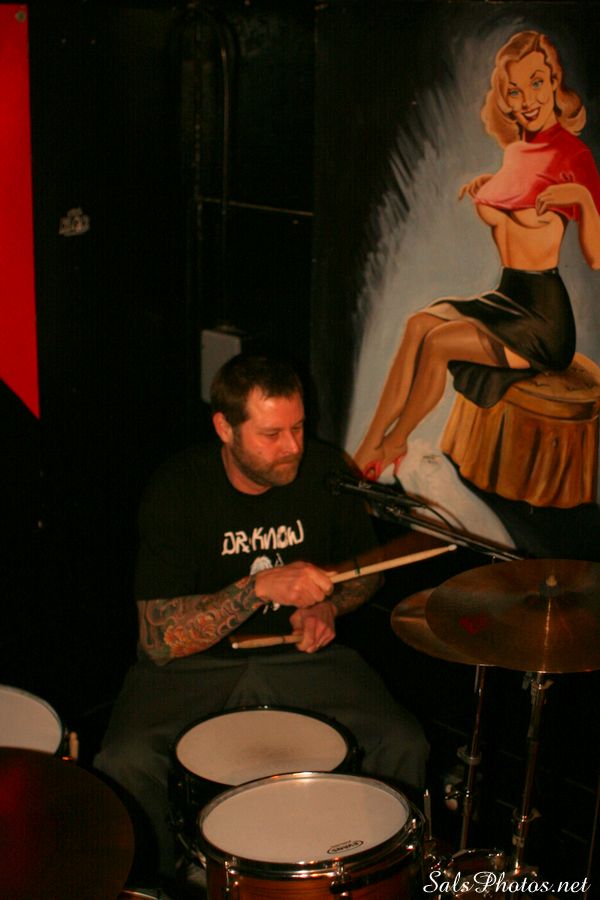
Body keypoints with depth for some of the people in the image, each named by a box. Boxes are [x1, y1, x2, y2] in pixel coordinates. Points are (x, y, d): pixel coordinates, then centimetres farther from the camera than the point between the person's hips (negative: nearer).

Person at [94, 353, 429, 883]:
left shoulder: (326, 471, -9)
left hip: (301, 653, 2)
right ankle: (163, 879, 3)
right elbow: (161, 640, -23)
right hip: (194, 661, -2)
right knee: (125, 763, -27)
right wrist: (262, 587, -33)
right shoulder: (177, 490, -19)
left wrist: (329, 605, -11)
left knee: (405, 747, -18)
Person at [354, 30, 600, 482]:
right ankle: (367, 450, -14)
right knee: (421, 322, -14)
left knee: (438, 341, -20)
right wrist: (487, 183, 13)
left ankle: (394, 445, 2)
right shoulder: (517, 148, 9)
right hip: (507, 297, 7)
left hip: (544, 314, -7)